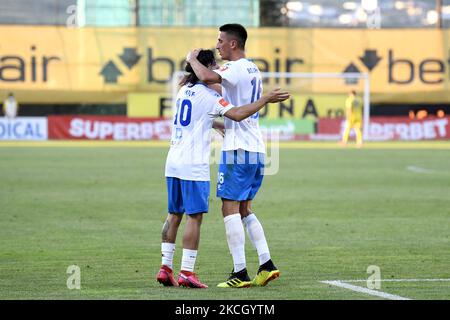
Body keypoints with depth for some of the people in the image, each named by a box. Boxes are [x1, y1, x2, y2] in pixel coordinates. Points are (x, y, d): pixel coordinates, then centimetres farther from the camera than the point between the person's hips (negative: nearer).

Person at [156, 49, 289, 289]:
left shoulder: (184, 90, 14)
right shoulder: (207, 95, -10)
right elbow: (237, 114, -21)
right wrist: (266, 99, -16)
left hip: (173, 163, 8)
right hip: (194, 165, -8)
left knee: (174, 215, 12)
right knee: (195, 217, -4)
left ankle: (165, 267, 10)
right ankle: (186, 273, -7)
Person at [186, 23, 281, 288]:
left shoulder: (236, 69, -13)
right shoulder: (254, 70, 17)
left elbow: (208, 77, -31)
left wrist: (192, 59, -13)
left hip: (238, 149, -9)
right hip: (257, 149, 9)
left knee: (230, 209, -5)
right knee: (244, 209, 15)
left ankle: (240, 273, -9)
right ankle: (266, 264, 7)